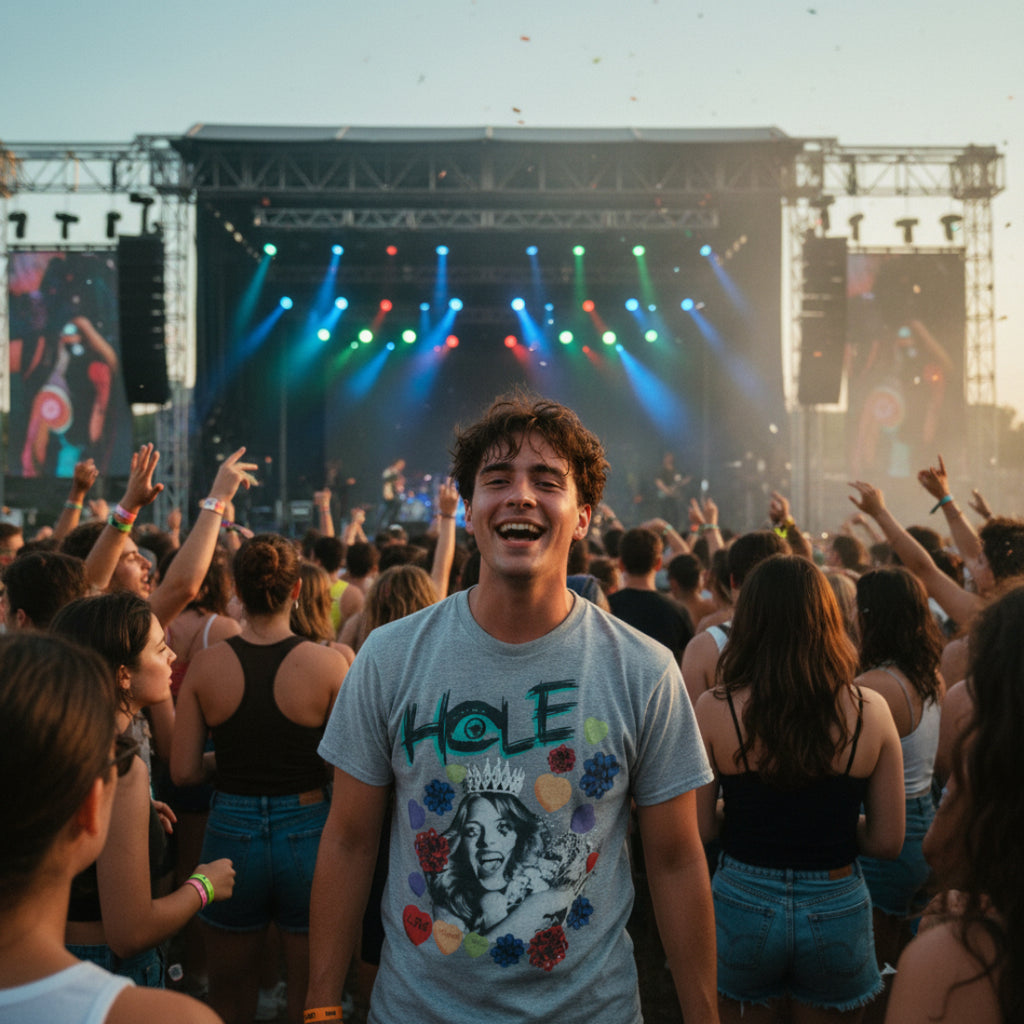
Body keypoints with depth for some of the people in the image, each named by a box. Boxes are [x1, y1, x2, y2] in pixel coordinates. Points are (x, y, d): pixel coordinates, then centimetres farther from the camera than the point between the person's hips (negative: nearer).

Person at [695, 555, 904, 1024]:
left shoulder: (714, 709, -15)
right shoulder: (871, 711, -11)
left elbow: (699, 828, -9)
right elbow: (888, 841, -5)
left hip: (742, 904, -1)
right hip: (837, 910, 1)